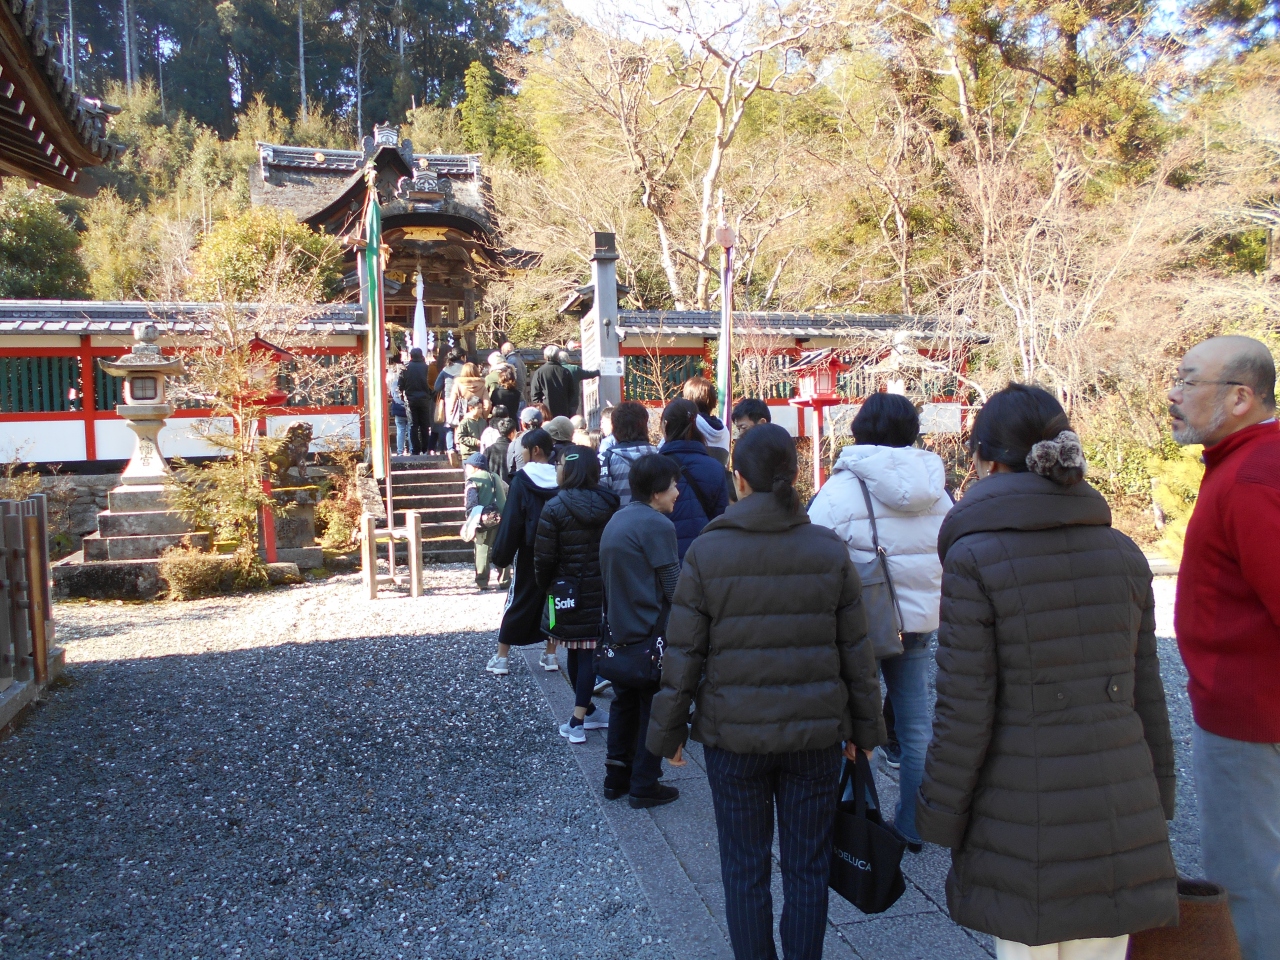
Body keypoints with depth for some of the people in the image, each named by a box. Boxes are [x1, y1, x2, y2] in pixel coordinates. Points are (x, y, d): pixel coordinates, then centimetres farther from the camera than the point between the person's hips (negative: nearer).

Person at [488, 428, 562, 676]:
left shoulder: (522, 480, -12)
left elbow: (511, 521, -12)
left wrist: (500, 554, -5)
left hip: (530, 553, -3)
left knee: (518, 601, 6)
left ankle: (501, 658, 10)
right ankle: (550, 655, 18)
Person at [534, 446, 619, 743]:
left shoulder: (555, 507, -12)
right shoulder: (609, 504, -3)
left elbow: (544, 557, -11)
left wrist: (544, 585, 6)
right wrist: (609, 579, 12)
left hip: (568, 592, -2)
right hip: (602, 592, 2)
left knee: (575, 652, 13)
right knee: (590, 652, 4)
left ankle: (586, 711, 24)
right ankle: (579, 719, 2)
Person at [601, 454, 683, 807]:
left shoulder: (617, 520, 9)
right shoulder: (657, 524, -18)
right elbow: (674, 588, -16)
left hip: (620, 630, 8)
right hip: (651, 632, -8)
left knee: (624, 703, 19)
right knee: (654, 710, 5)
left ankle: (616, 778, 27)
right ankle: (644, 785, 13)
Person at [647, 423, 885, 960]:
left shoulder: (706, 552, -10)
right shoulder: (828, 549, -4)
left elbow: (682, 656, -7)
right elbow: (856, 651, 1)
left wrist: (667, 733, 4)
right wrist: (864, 728, 12)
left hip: (733, 735, -1)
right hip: (816, 733, 2)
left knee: (744, 868, 14)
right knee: (807, 867, 15)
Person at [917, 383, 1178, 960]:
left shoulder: (975, 559, -15)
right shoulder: (1122, 552, 2)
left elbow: (965, 711, -14)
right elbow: (1145, 694, 8)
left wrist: (940, 814, -3)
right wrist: (1156, 797, 19)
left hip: (1022, 824, -5)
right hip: (1120, 818, 5)